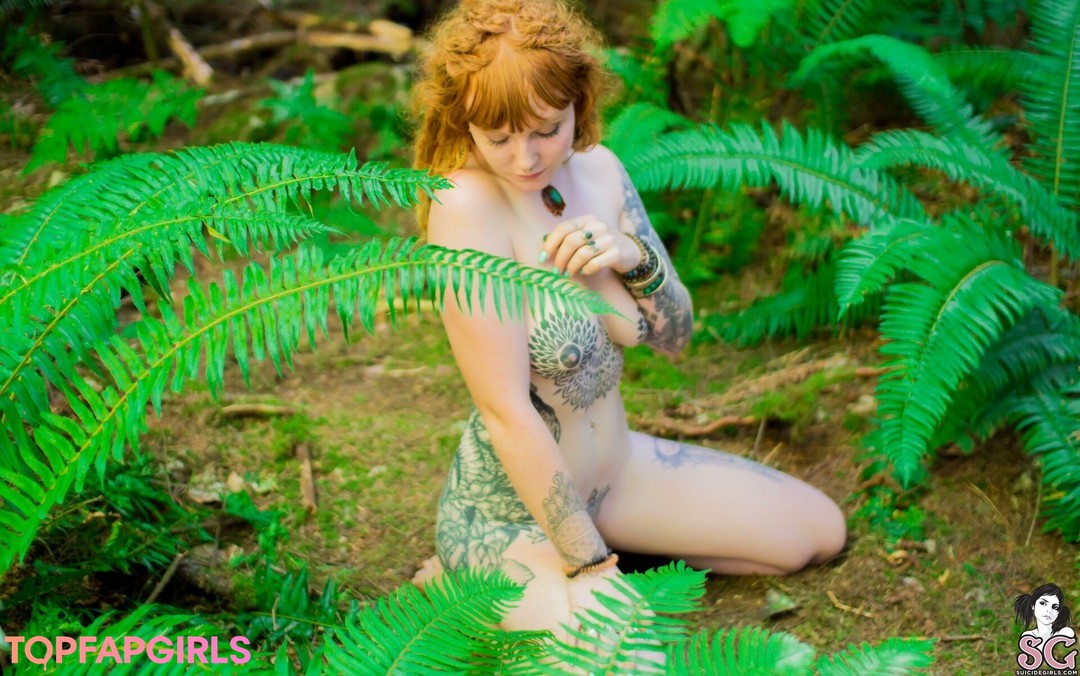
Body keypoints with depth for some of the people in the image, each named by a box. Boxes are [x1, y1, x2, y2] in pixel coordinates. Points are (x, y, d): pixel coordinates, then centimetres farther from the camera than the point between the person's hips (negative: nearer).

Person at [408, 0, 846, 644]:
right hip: (510, 511, -7)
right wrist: (588, 567, -22)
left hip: (616, 467, 7)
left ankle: (604, 542, 16)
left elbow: (675, 335, 2)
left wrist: (636, 259, -20)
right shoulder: (466, 207, -27)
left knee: (819, 531, 16)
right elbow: (507, 414, -27)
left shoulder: (598, 169, -6)